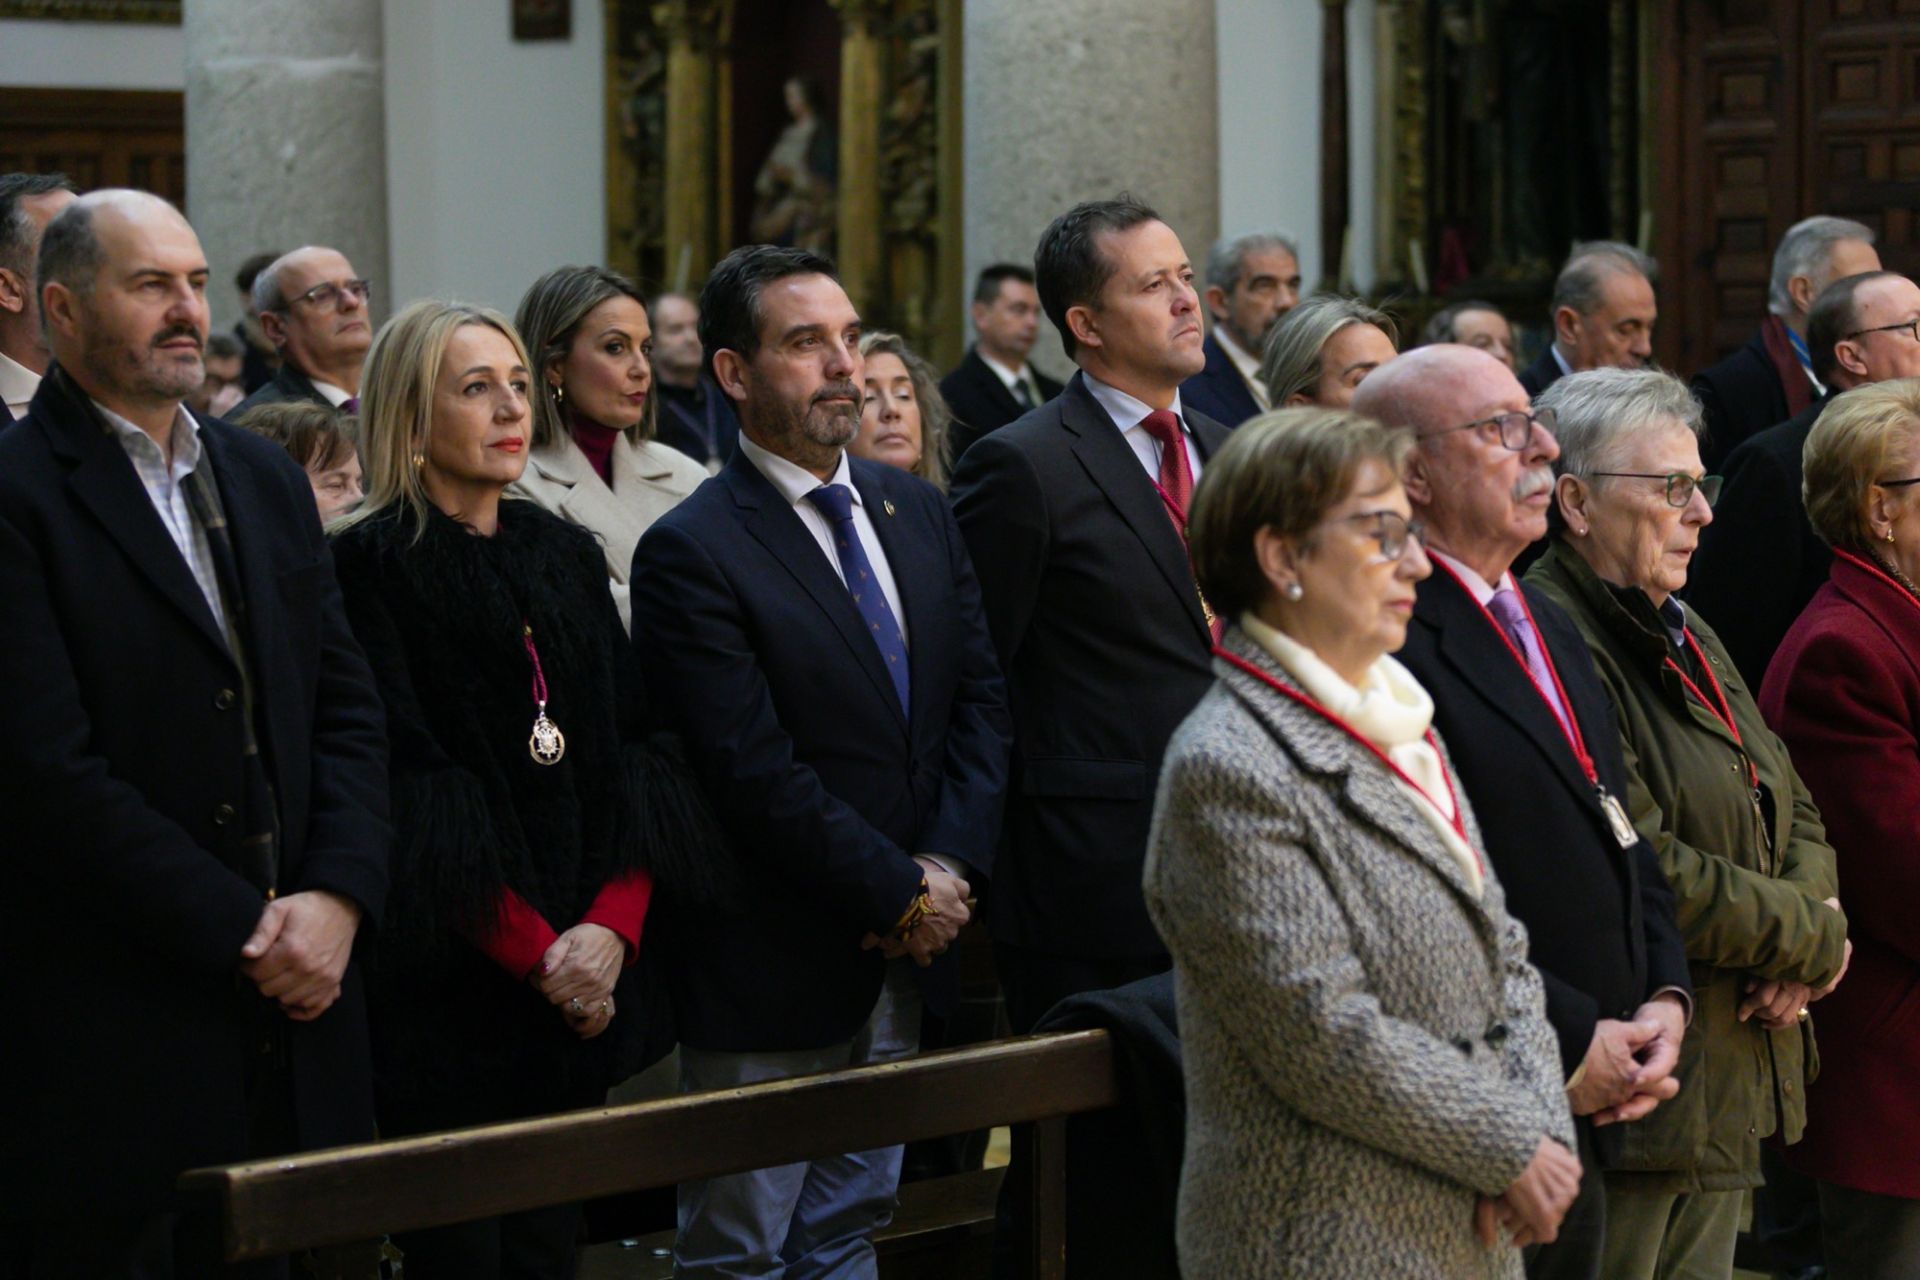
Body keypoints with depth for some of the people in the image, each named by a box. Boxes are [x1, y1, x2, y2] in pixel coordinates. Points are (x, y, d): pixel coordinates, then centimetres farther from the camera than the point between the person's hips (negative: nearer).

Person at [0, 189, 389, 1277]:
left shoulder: (268, 481, 16)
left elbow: (347, 708, 13)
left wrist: (337, 896, -4)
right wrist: (243, 934, -13)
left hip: (293, 1017, 6)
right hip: (112, 1044, -6)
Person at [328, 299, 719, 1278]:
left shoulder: (565, 556, 14)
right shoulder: (372, 564, -6)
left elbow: (634, 754, 8)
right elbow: (408, 784, -12)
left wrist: (613, 926, -7)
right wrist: (534, 950, -15)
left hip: (582, 977, 6)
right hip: (447, 987, -6)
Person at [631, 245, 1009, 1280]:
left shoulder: (918, 512, 10)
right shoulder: (691, 553, -14)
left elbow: (981, 697, 9)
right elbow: (755, 776, -19)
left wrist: (951, 865, -6)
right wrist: (904, 894, -14)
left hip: (901, 961, 7)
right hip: (771, 974, -7)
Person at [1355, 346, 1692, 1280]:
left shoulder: (1552, 630, 18)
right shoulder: (1388, 642, -15)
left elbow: (1625, 837, 21)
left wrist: (1665, 996, 4)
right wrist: (1565, 1044, -17)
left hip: (1591, 1120, 9)